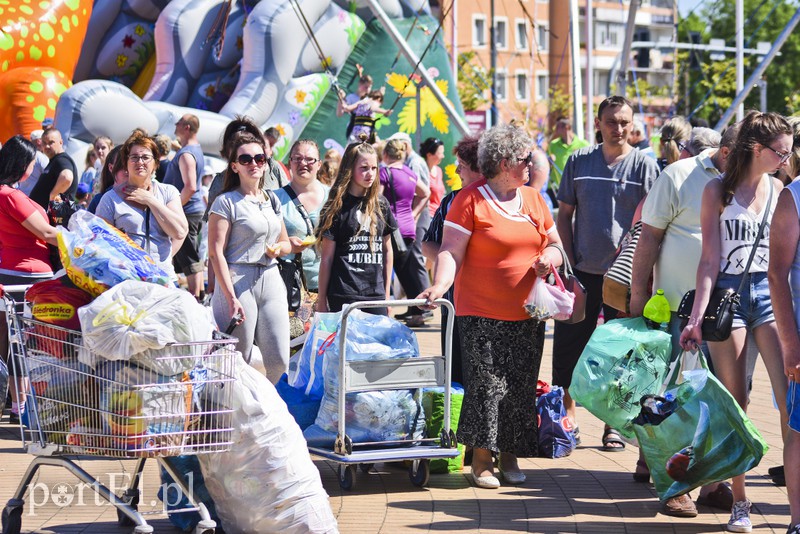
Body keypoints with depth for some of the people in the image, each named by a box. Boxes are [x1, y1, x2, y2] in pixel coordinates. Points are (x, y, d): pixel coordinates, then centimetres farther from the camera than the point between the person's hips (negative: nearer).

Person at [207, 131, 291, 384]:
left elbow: (285, 242, 27)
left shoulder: (272, 200, 16)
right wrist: (231, 298, -17)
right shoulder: (226, 202, -3)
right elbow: (215, 252, -9)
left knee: (279, 361, -1)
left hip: (271, 280, 6)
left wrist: (278, 248, 1)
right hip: (239, 280, -6)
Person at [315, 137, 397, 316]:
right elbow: (326, 258, -2)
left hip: (376, 295, 4)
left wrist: (387, 293, 15)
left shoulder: (381, 204, 10)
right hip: (343, 297, -4)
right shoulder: (337, 207, -2)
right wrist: (321, 301, -2)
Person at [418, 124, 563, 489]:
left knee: (521, 387, 6)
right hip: (482, 314, -5)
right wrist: (440, 284, -25)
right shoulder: (470, 199, -5)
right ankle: (481, 458, 1)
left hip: (528, 314, 5)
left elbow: (554, 244, 21)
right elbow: (451, 251, -9)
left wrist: (550, 257, -2)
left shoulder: (533, 199, 13)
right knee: (486, 385, -9)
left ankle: (510, 456, 17)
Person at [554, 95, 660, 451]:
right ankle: (567, 418, 18)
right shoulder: (579, 162, 6)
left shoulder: (645, 165, 0)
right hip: (583, 272, 2)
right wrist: (568, 262, 0)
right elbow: (564, 215, 10)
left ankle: (614, 425, 14)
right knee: (568, 348, 5)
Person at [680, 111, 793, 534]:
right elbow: (710, 260, -2)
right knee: (735, 404, 1)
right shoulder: (718, 191, 1)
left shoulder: (778, 189, 10)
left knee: (789, 396, -10)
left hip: (770, 293, 2)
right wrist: (697, 316, -9)